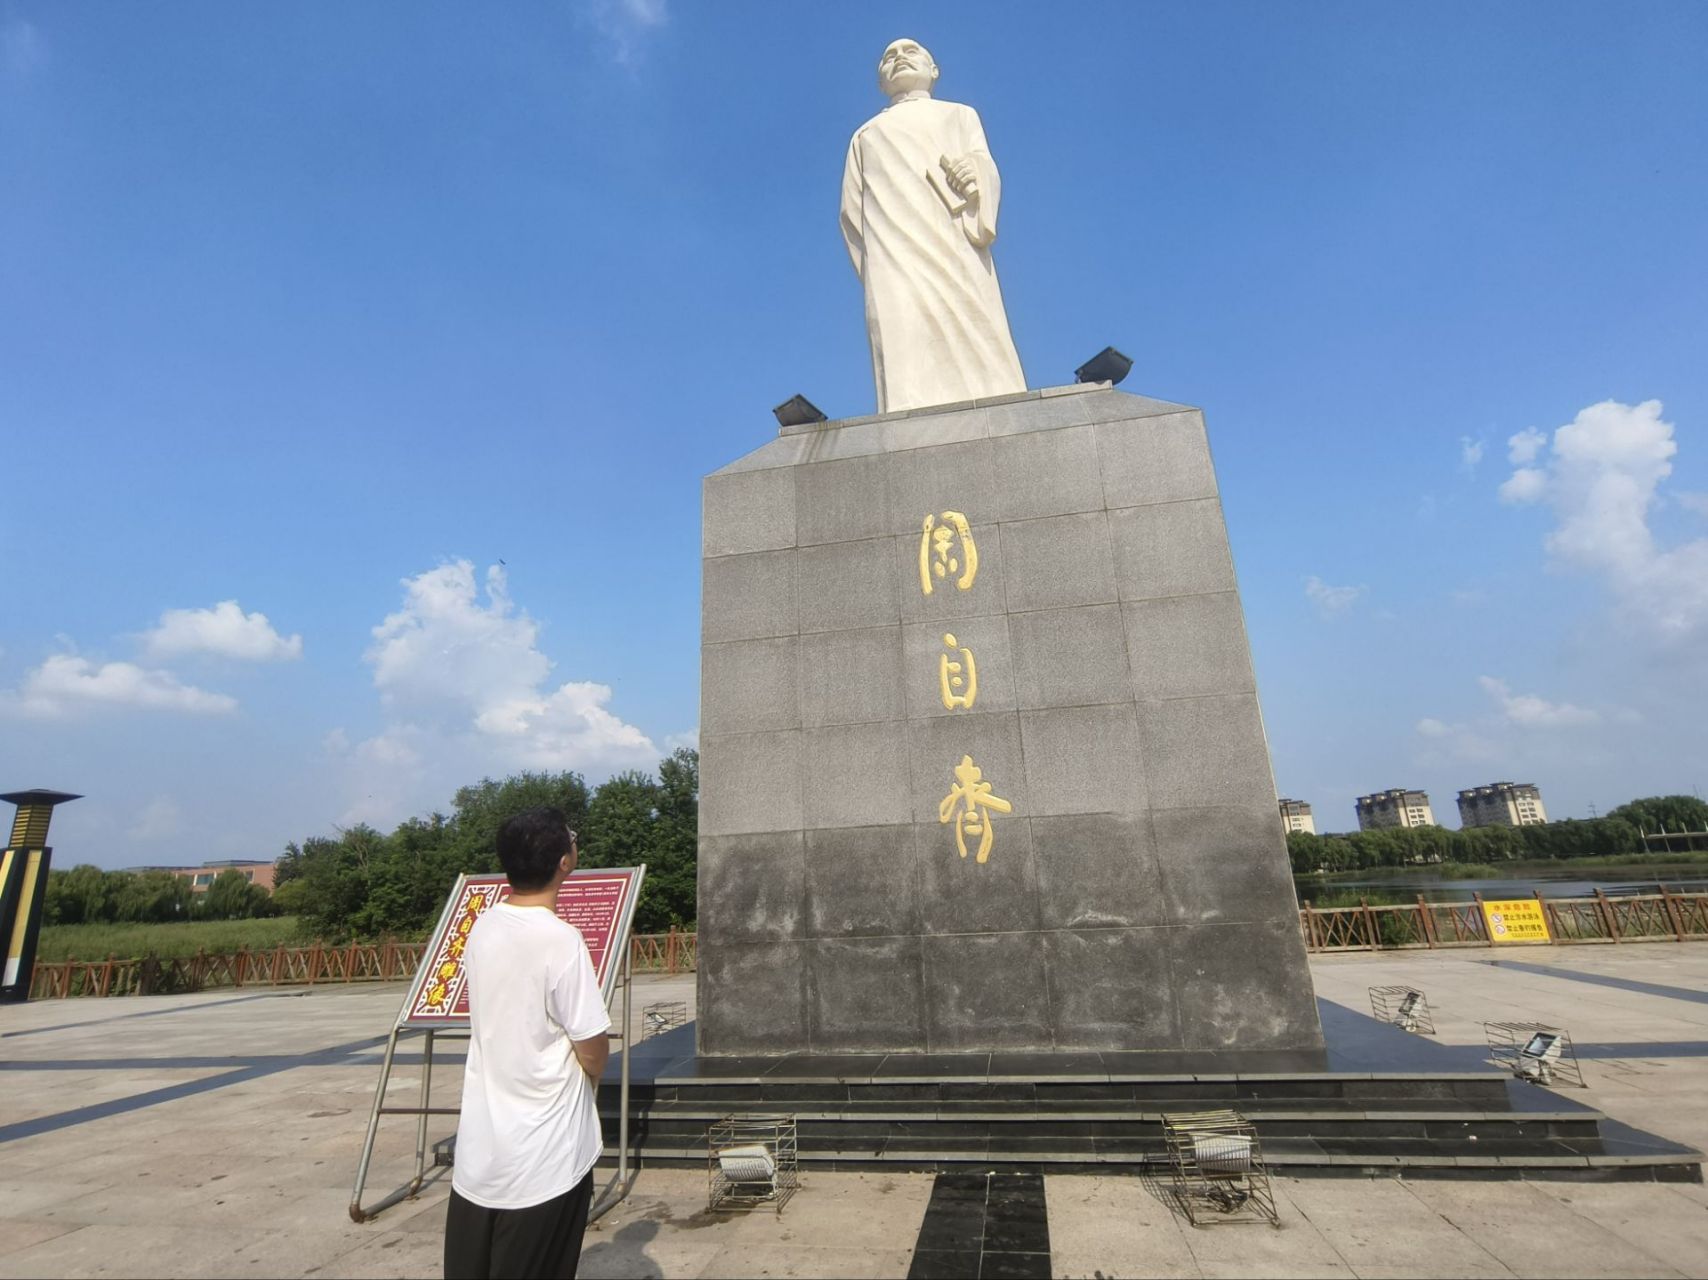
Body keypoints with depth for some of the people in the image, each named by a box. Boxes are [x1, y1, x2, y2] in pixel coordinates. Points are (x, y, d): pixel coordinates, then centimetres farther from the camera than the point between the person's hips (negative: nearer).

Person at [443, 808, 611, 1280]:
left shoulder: (482, 928, -3)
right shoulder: (561, 940, -23)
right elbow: (593, 1050, -17)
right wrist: (591, 1076, 6)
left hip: (479, 1147, 6)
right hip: (545, 1156, -6)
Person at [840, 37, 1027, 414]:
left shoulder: (960, 114, 34)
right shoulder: (865, 135, 36)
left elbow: (988, 173, 14)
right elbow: (851, 210, 19)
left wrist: (976, 171, -11)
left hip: (955, 251, 0)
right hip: (897, 263, 0)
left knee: (974, 355, -21)